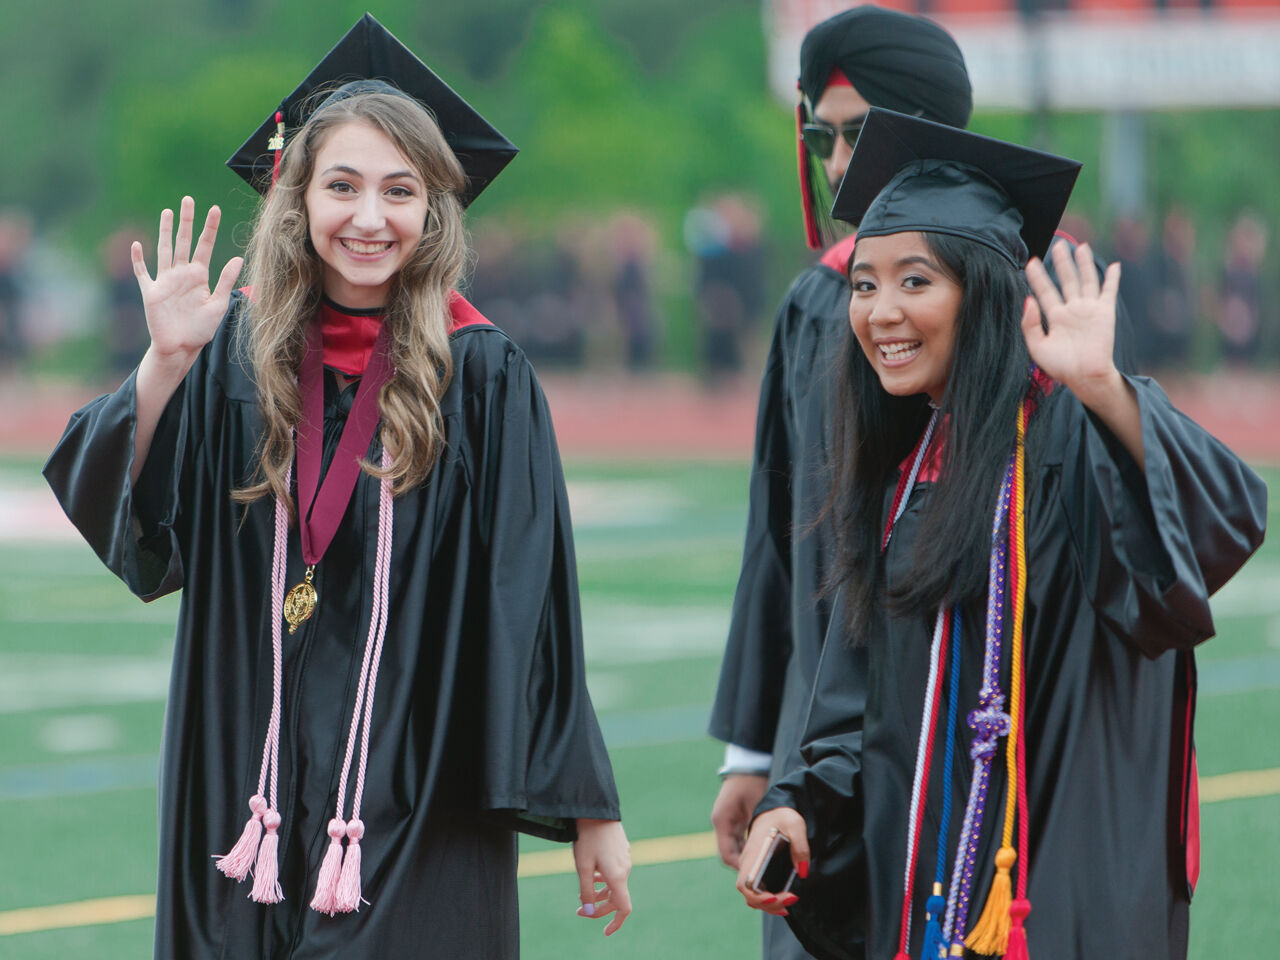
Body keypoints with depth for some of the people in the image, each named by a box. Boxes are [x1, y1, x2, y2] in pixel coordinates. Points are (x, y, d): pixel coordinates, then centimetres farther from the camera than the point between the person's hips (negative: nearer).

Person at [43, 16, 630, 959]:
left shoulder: (480, 377, -4)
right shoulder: (242, 350, 2)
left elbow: (533, 607, -4)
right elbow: (135, 531, -5)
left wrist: (589, 811, -4)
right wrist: (166, 364, -17)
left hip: (419, 804, -2)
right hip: (245, 791, 3)